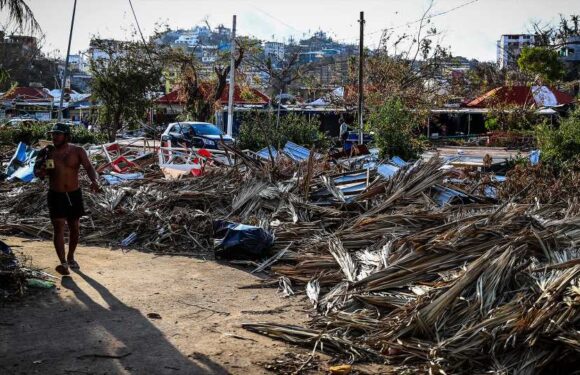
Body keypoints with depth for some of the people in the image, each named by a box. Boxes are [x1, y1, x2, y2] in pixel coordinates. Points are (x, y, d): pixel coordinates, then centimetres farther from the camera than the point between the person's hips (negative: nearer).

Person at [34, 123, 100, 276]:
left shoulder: (78, 151, -5)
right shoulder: (47, 152, -3)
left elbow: (89, 167, -16)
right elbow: (36, 170, 4)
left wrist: (94, 180, -37)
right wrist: (40, 172, -21)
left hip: (74, 195, 1)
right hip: (56, 196, -1)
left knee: (74, 229, 12)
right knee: (59, 227, -13)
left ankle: (71, 257, 33)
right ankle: (63, 263, -18)